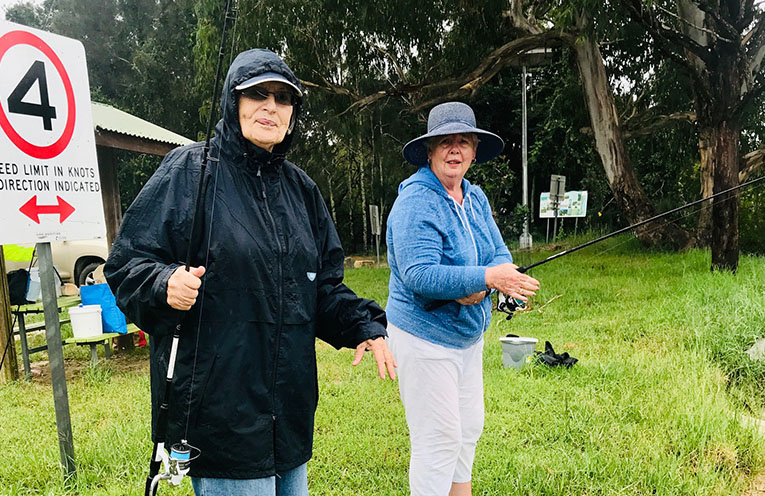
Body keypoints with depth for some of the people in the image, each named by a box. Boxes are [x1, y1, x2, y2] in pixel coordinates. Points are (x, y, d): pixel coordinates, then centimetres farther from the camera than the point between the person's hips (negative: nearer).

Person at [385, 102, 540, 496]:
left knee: (468, 429, 19)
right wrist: (487, 276, -35)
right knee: (438, 438, 0)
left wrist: (478, 288, -19)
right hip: (425, 336, -8)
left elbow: (500, 255, 2)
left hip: (468, 334, 8)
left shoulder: (476, 197, 7)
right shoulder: (415, 202, -19)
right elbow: (419, 275, -28)